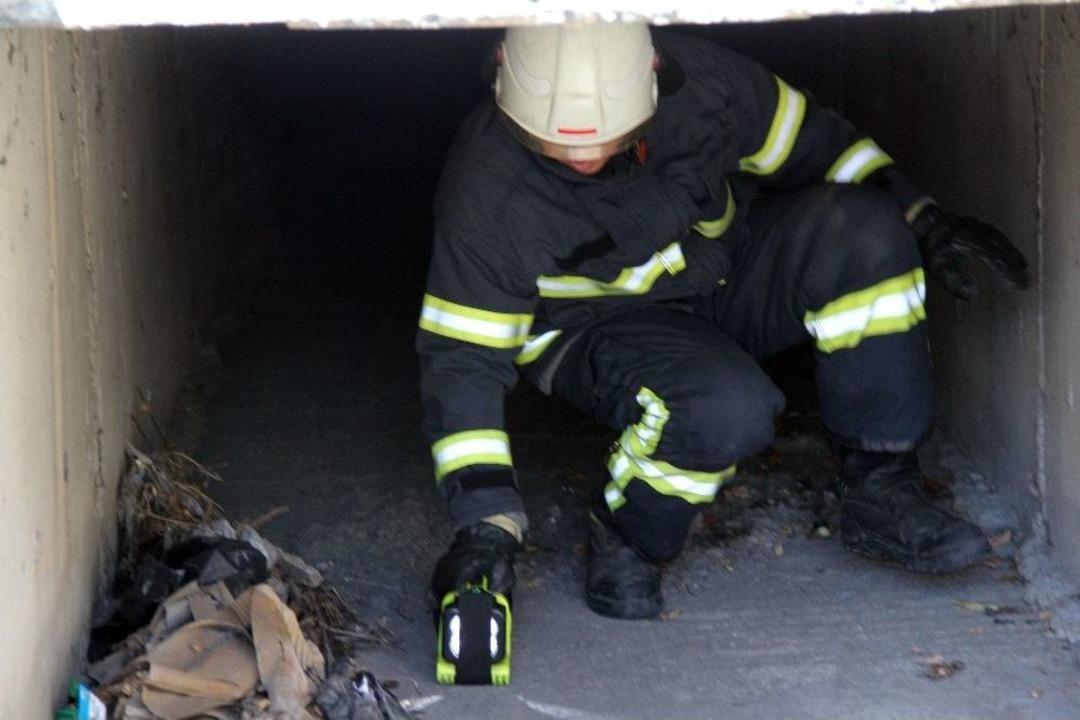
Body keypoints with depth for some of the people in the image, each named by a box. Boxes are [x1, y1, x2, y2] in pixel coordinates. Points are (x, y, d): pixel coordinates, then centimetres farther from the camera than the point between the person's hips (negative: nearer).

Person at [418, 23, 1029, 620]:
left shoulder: (699, 82, -22)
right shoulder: (485, 191, -28)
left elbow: (811, 143, -3)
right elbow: (463, 357, -23)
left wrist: (924, 222, -11)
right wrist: (486, 523, -30)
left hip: (723, 271, 4)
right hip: (601, 325, -4)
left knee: (862, 231, -26)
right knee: (724, 410, -37)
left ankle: (880, 494, -13)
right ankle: (627, 539, -5)